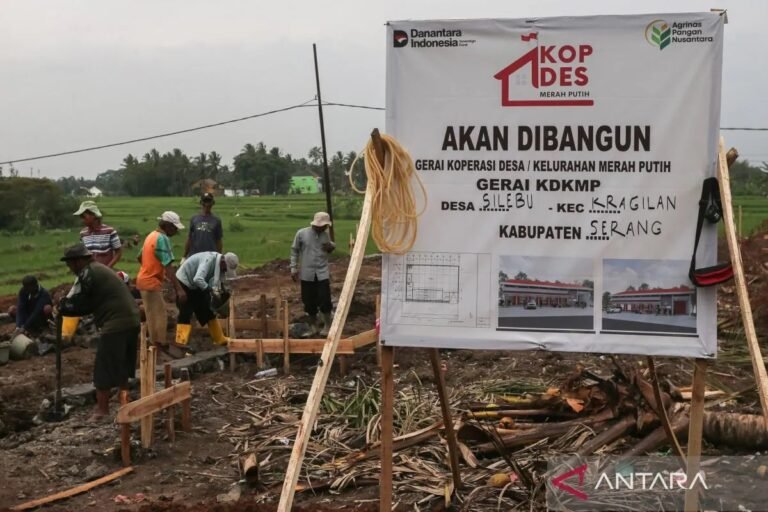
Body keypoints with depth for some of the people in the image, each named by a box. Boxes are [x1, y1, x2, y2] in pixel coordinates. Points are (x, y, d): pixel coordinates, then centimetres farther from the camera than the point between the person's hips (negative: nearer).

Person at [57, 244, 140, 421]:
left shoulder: (87, 273, -7)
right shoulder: (101, 269, 22)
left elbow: (73, 303, -7)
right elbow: (91, 303, 23)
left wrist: (60, 307, 12)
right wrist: (66, 306, 15)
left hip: (115, 324, -9)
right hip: (132, 320, 9)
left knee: (104, 368, 1)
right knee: (122, 365, 20)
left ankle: (102, 409, 7)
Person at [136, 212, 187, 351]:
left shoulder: (151, 235, 11)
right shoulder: (162, 238, -19)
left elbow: (140, 257, 22)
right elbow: (168, 266, -26)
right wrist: (179, 289, -29)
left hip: (145, 280, 10)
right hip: (152, 283, -10)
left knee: (152, 316, 15)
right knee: (160, 317, -5)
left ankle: (155, 345, 22)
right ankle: (161, 346, -1)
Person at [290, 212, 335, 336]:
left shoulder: (325, 235, 3)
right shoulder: (301, 233, -7)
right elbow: (294, 250, 2)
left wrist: (331, 247, -5)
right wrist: (293, 268, -1)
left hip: (322, 273, 1)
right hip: (307, 273, -1)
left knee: (325, 300, -6)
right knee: (310, 301, 6)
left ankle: (327, 325, 8)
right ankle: (313, 324, 25)